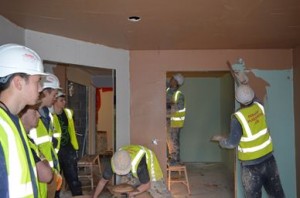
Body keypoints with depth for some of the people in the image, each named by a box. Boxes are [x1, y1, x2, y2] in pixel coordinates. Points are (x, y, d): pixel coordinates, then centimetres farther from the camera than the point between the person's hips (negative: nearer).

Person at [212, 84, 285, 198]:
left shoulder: (238, 117, -21)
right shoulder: (259, 106, -7)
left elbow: (232, 143, -16)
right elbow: (254, 98, 19)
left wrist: (220, 139, 3)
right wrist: (244, 85, 26)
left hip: (251, 163, -5)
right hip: (268, 157, 5)